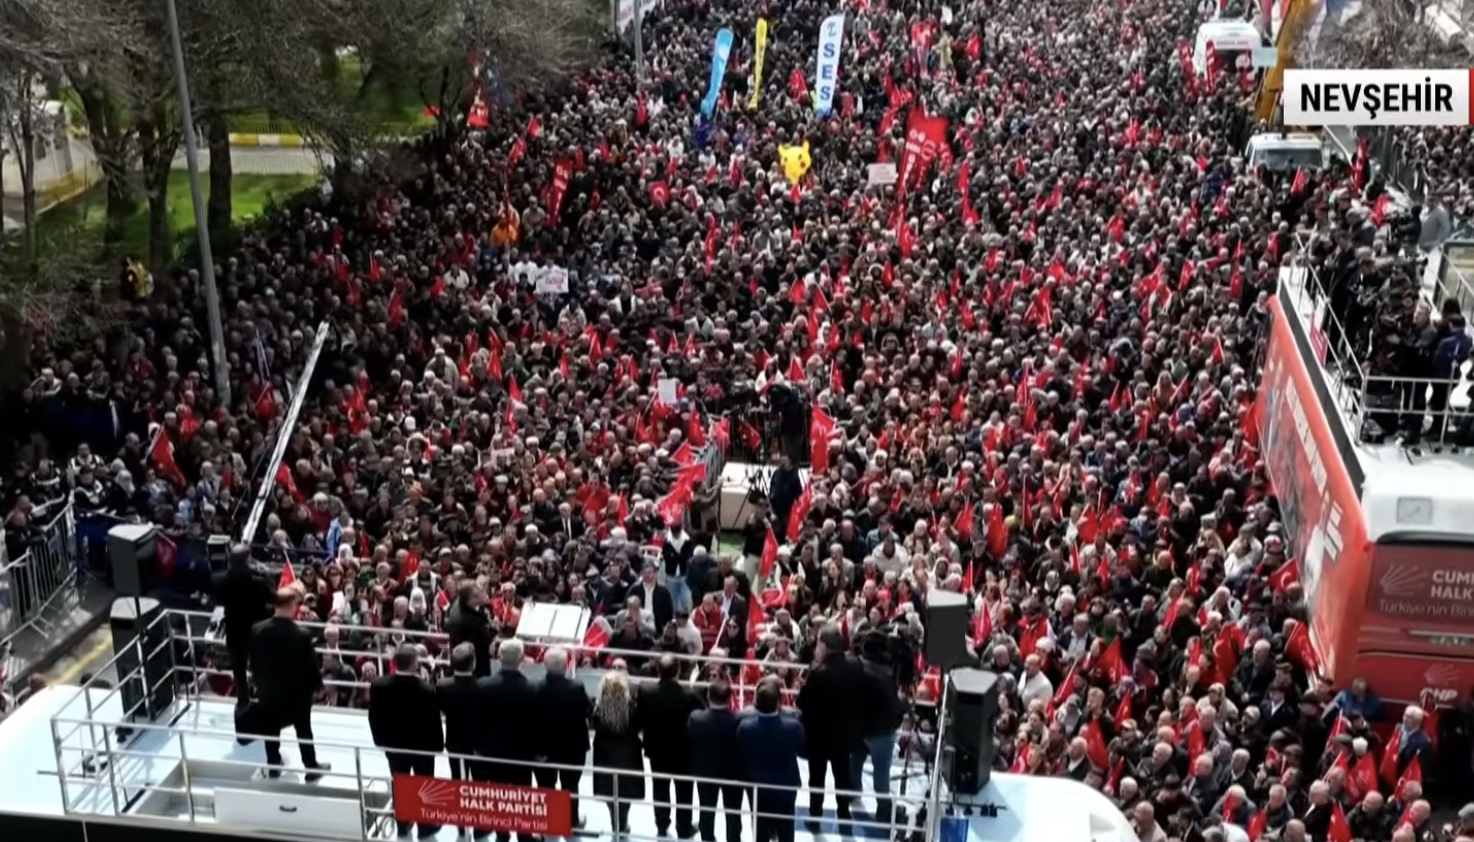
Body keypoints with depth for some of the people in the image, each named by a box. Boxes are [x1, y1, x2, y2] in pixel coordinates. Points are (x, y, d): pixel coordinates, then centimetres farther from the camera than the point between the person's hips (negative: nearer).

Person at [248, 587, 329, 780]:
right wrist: (317, 685, 3)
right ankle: (311, 769, 27)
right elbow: (311, 665, -16)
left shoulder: (258, 630, -13)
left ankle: (273, 767, 33)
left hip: (268, 691, 3)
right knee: (304, 731, 15)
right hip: (297, 692, -3)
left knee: (271, 731, 19)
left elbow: (253, 662, 0)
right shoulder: (301, 635, -26)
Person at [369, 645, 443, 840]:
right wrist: (438, 744, -1)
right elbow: (434, 721, -17)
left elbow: (374, 717, -5)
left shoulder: (378, 686, -17)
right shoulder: (427, 690, -27)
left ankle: (403, 826, 33)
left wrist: (381, 740, 10)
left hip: (393, 744, 3)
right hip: (423, 745, -3)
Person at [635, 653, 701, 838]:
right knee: (683, 791, 17)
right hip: (683, 750, -2)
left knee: (660, 790, 18)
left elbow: (638, 720, -9)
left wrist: (648, 737, 9)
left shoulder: (645, 692, -19)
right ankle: (684, 828, 28)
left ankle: (662, 827, 27)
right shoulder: (689, 696, -26)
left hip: (657, 749, 2)